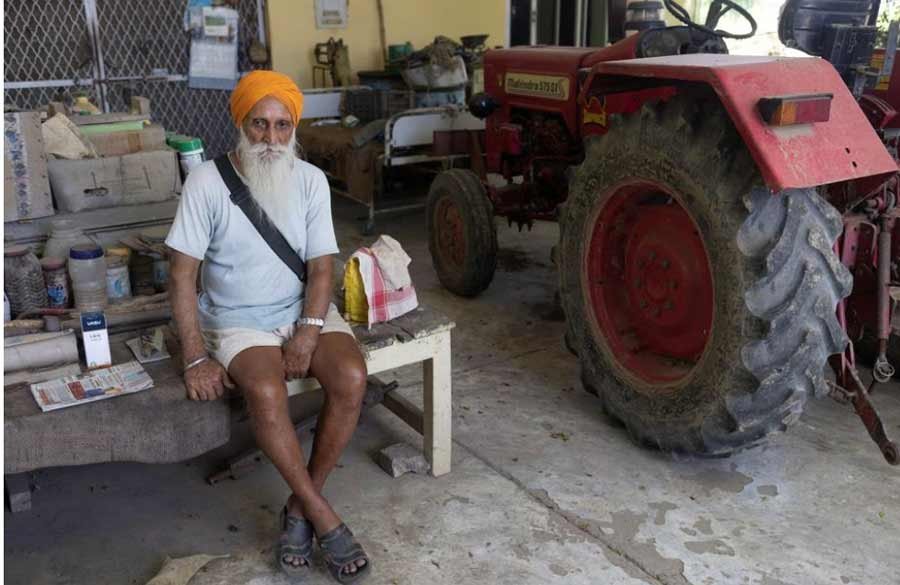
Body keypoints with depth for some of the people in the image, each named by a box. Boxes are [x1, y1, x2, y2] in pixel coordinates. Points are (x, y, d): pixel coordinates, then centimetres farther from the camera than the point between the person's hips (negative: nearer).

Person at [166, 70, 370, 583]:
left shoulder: (310, 180, -2)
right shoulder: (208, 182, -10)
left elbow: (322, 266, -3)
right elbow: (183, 276, -9)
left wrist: (308, 333, -19)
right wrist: (196, 358, -16)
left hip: (305, 311, 3)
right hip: (239, 320, -2)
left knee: (352, 378, -26)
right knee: (266, 391, -33)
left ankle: (301, 506, -7)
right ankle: (324, 518, -15)